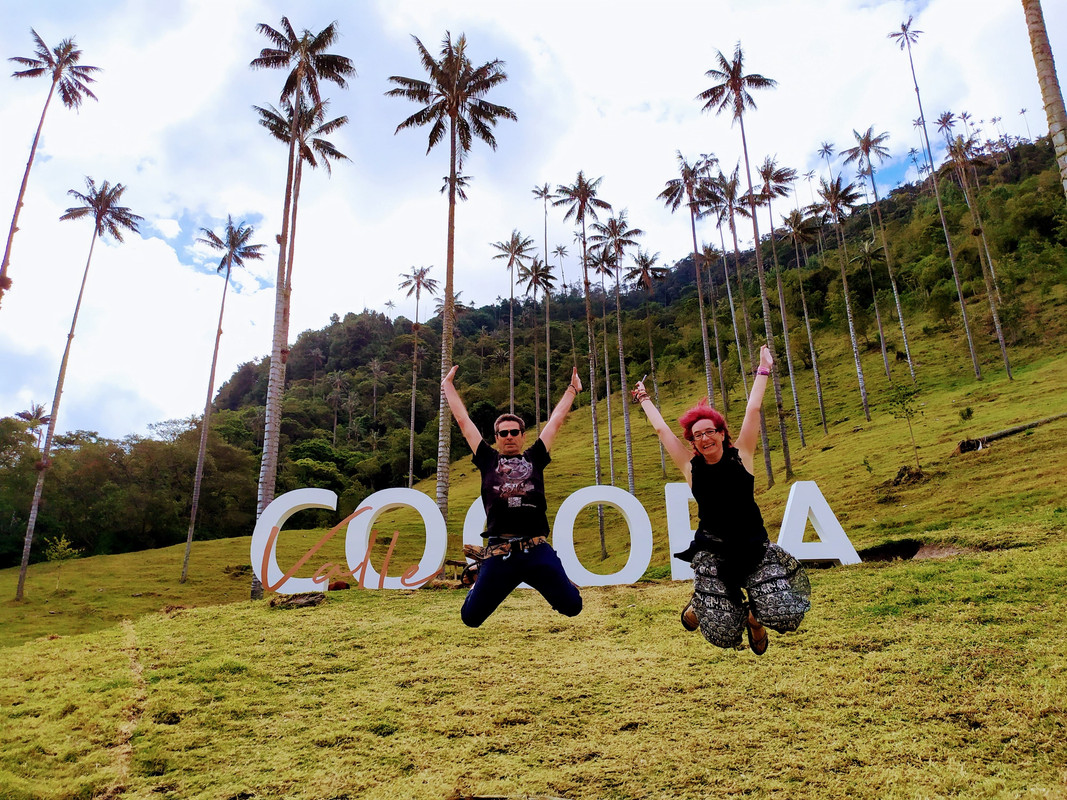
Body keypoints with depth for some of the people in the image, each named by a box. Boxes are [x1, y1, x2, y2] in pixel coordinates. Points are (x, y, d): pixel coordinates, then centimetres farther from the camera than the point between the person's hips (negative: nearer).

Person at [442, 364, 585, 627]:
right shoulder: (488, 460, 14)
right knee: (471, 617, 1)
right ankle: (477, 583, 37)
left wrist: (572, 388, 31)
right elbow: (463, 420, 20)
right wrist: (448, 385, 27)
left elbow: (556, 419, 23)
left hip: (538, 551, 1)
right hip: (499, 554, 0)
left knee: (572, 606, -4)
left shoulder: (534, 458, 16)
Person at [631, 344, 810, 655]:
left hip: (754, 547, 1)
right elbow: (661, 429, 9)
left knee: (785, 616, -14)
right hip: (712, 552, -1)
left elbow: (753, 411, 2)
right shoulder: (691, 466, 1)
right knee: (723, 634, -7)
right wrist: (644, 399, 21)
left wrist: (763, 370, 9)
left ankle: (753, 615, 23)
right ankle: (698, 609, 29)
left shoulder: (740, 455, 0)